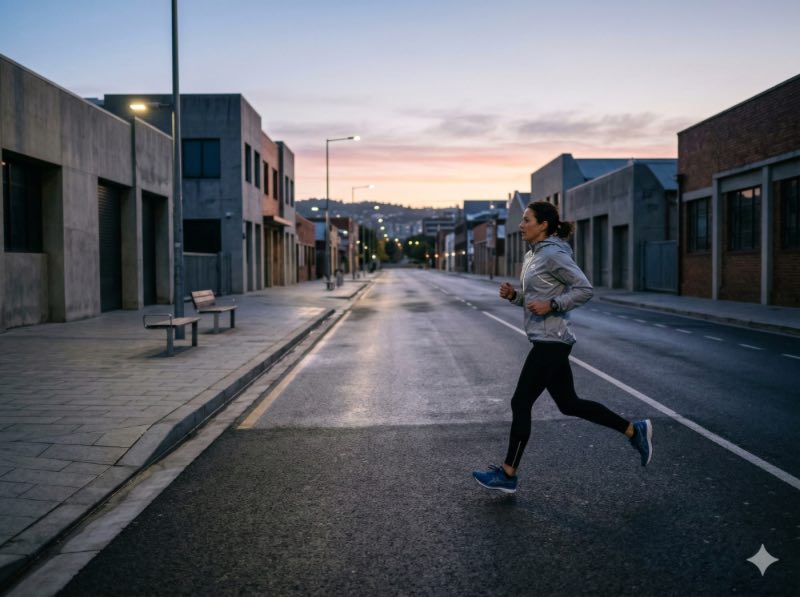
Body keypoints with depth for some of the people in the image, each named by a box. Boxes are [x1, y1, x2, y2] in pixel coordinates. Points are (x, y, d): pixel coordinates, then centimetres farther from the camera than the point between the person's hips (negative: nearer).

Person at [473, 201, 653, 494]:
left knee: (520, 403, -3)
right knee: (569, 403, 15)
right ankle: (634, 430, 24)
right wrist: (514, 295, 5)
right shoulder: (532, 255, 14)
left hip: (551, 341, -10)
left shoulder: (553, 255, -14)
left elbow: (585, 289, -17)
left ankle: (508, 475, 9)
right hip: (547, 341, 10)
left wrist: (551, 305, -22)